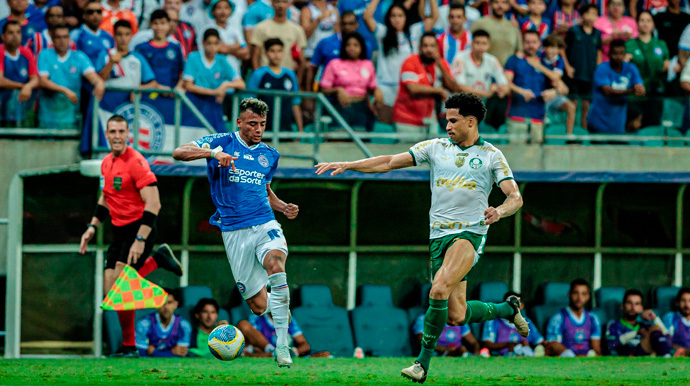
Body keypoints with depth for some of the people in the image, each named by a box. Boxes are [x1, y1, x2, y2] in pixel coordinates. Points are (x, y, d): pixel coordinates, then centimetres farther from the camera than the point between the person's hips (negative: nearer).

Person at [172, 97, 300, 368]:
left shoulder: (269, 154, 15)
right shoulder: (222, 143, 2)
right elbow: (179, 153, -9)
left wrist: (284, 208, 10)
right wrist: (212, 153, -25)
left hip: (265, 224, 2)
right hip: (234, 231, -2)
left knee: (276, 267, -31)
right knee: (258, 305, -4)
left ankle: (282, 346, -29)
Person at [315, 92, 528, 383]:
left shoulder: (491, 156, 2)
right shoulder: (436, 147, 11)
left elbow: (515, 197, -3)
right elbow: (390, 162, 10)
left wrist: (500, 211, -26)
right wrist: (347, 165, 3)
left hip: (470, 232, -5)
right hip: (439, 236, 5)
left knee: (440, 288, -29)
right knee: (456, 316, 0)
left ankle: (423, 362, -19)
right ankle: (508, 309, 30)